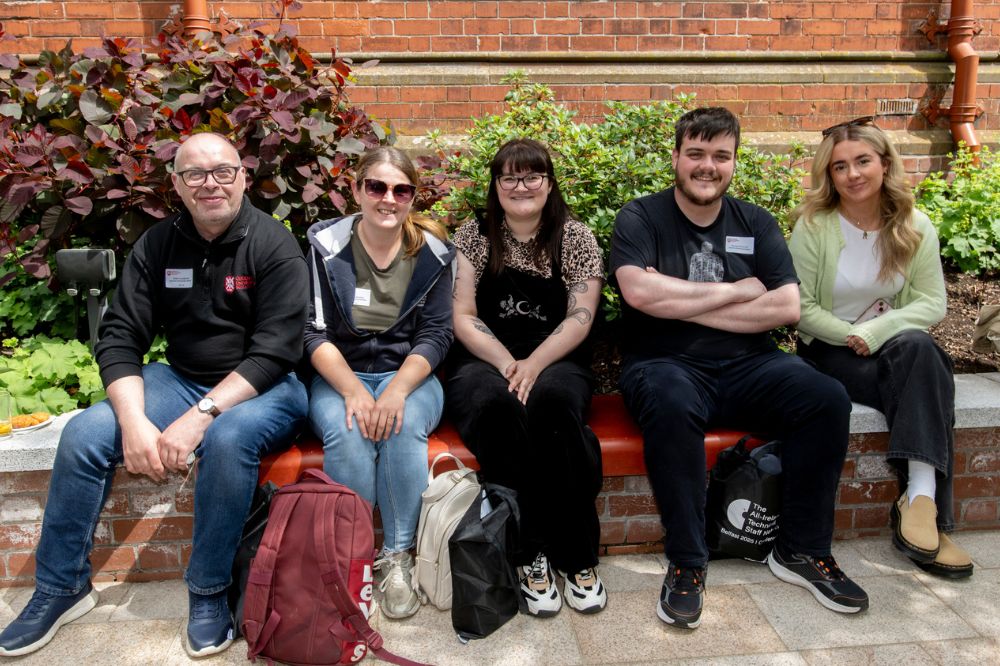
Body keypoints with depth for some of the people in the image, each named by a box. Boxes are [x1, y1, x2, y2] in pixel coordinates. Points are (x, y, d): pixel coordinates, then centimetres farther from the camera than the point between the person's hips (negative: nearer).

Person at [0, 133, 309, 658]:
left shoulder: (273, 244, -12)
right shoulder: (157, 246, 2)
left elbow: (273, 352, -19)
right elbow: (119, 340, -2)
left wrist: (200, 416, -28)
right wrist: (133, 420, -19)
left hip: (263, 388, -4)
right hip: (181, 379, 5)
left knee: (228, 439, -36)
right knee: (83, 434, -14)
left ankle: (208, 592, -14)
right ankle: (62, 587, 7)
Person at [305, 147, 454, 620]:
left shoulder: (432, 252, 0)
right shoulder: (326, 245, -2)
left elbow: (436, 334, -4)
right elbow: (315, 332, -6)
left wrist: (397, 390, -21)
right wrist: (353, 391, -22)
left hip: (409, 373, 0)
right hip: (340, 374, 0)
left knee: (404, 426, -32)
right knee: (346, 433, -32)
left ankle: (397, 557, -17)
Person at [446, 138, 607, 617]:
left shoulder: (575, 237, 8)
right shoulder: (472, 236, 9)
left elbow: (580, 317, -2)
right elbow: (462, 317, 2)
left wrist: (534, 364, -18)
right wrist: (506, 363, -15)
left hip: (556, 363, 0)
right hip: (484, 363, 1)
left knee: (551, 400, -36)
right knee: (495, 403, -36)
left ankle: (577, 556, -21)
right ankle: (531, 554, -23)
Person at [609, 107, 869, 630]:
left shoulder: (755, 223, 13)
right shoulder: (640, 218, 2)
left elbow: (787, 306, -1)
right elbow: (639, 291, -18)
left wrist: (686, 305, -9)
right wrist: (732, 291, -8)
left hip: (746, 367, 4)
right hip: (665, 365, -3)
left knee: (826, 398, -21)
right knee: (673, 404, -37)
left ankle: (801, 550, -1)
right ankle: (686, 563, -19)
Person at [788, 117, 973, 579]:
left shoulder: (915, 228, 3)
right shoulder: (812, 227, -6)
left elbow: (932, 304, -2)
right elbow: (801, 308, -8)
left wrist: (874, 332, -17)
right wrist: (850, 337, -18)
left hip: (897, 347, 3)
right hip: (828, 352, -3)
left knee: (918, 347, -32)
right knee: (917, 355, -30)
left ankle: (920, 499, -36)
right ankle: (924, 503, -28)